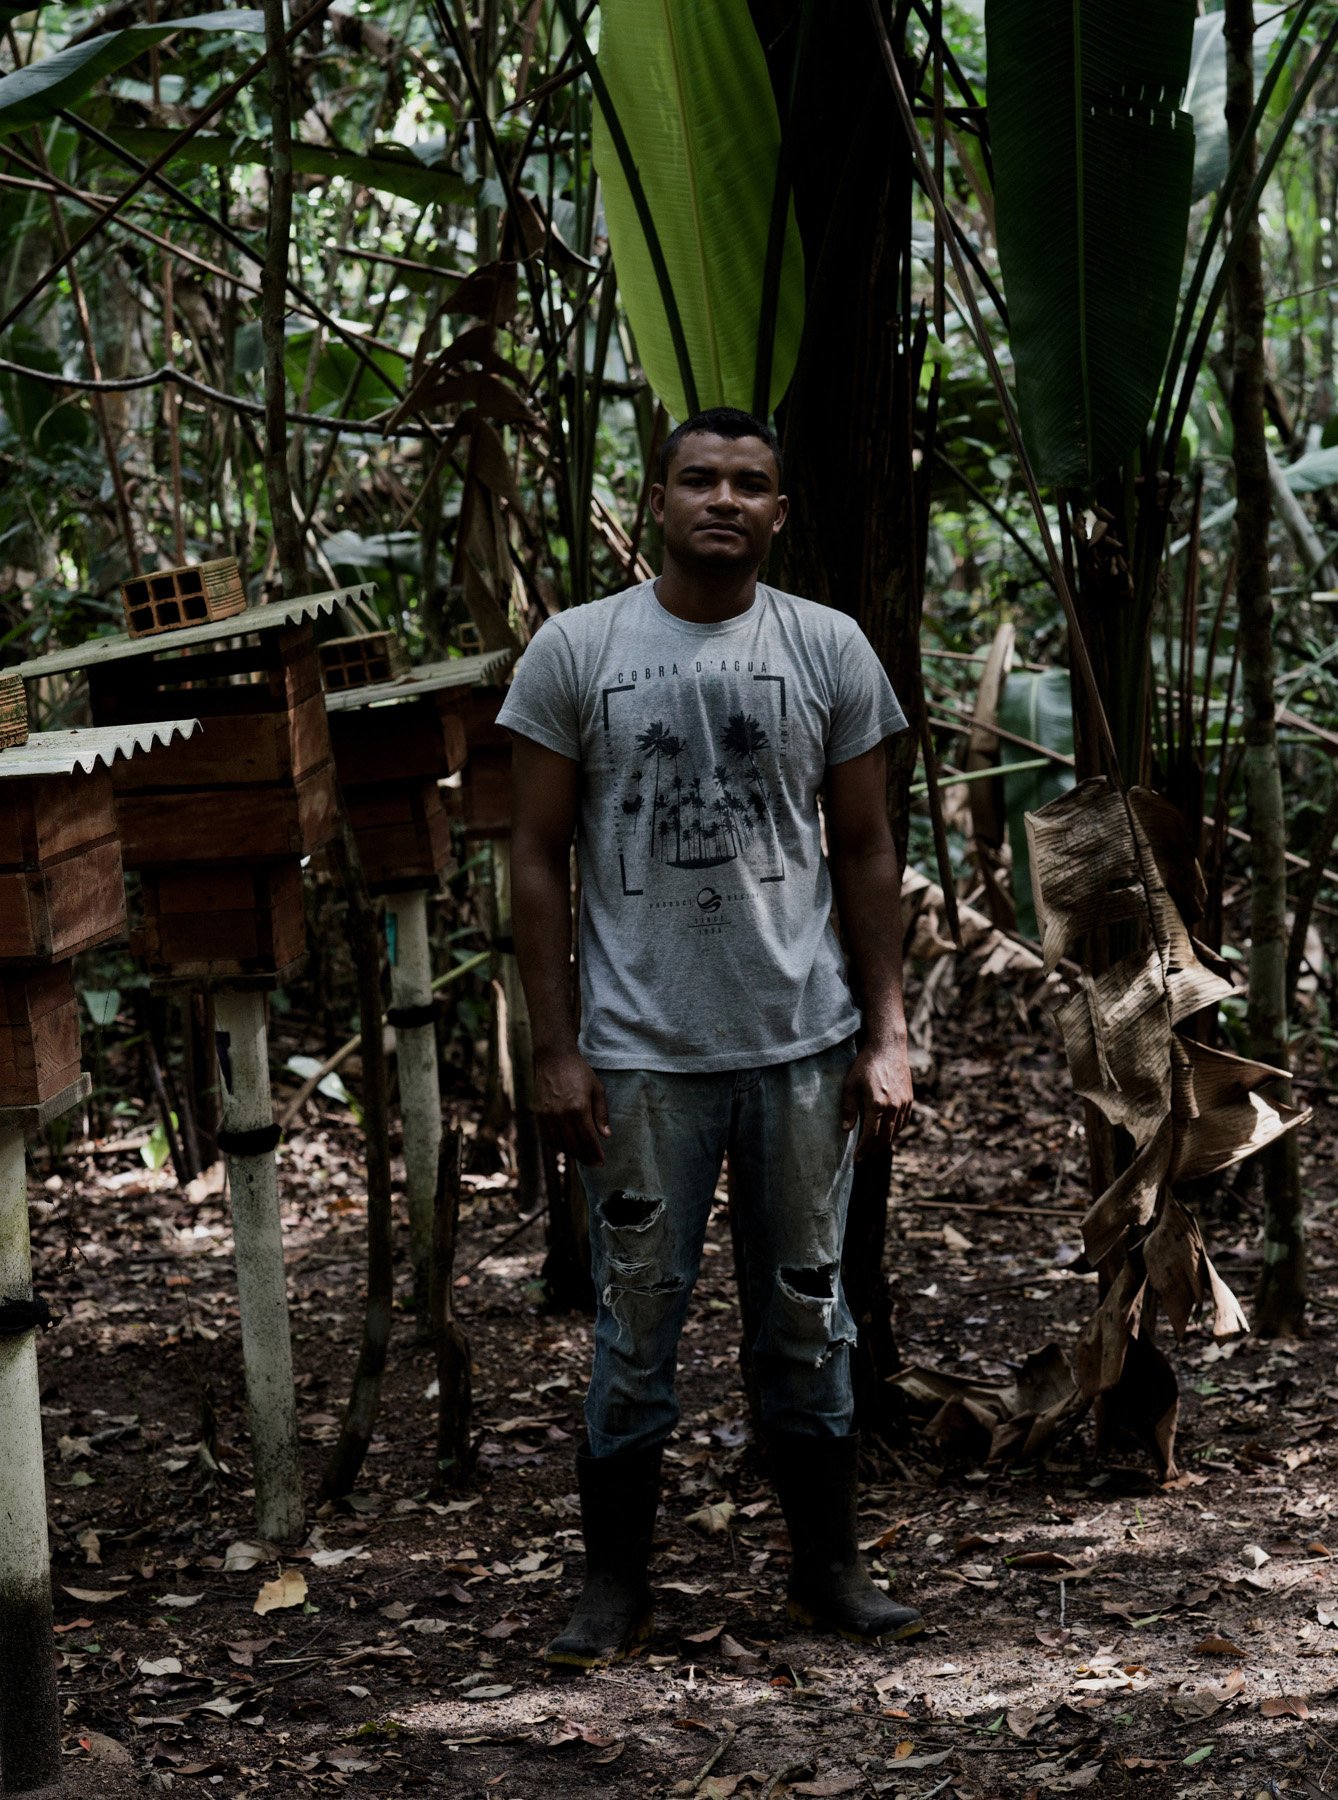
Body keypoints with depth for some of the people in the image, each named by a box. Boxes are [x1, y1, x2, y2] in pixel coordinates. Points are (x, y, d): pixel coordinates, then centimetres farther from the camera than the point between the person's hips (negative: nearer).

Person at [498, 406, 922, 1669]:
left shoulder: (829, 650, 5)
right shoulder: (575, 650, 0)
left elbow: (866, 854, 9)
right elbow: (539, 860, 2)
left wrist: (886, 1035, 3)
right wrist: (555, 1050, -4)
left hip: (803, 1045, 2)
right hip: (641, 1054, -1)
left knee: (808, 1318, 10)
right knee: (636, 1329, 4)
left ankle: (827, 1570, 22)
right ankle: (615, 1585, 17)